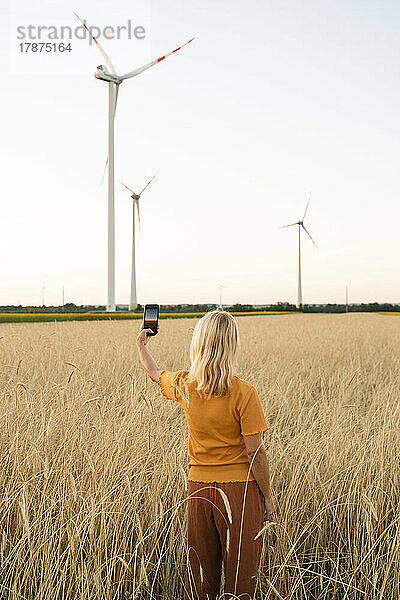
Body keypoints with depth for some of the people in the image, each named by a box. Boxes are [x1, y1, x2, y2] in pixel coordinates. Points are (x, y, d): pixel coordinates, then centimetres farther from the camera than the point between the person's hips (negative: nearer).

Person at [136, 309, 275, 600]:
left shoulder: (184, 385, -3)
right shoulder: (243, 393, -17)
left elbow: (155, 373, 19)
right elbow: (255, 451, -14)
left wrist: (141, 344, 37)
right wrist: (268, 496, -2)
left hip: (199, 487, 4)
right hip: (239, 489, -4)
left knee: (200, 574, 17)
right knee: (240, 575, 11)